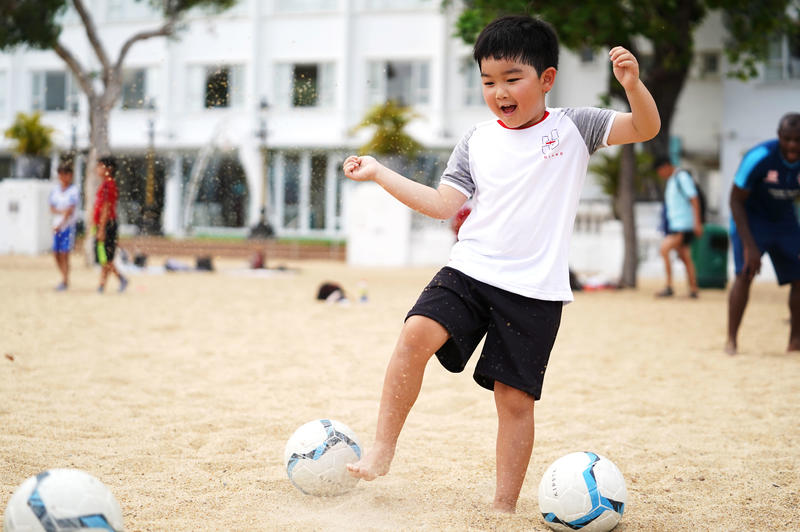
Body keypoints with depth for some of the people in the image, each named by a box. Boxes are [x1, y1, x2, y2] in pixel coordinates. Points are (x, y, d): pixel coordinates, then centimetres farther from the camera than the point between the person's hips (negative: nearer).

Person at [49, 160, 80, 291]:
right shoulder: (55, 189, 9)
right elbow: (52, 209, 6)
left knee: (64, 253, -8)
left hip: (69, 225, -6)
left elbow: (70, 210, -14)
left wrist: (60, 225, -22)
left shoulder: (74, 190, -8)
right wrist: (62, 211, -14)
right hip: (57, 225, 6)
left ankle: (65, 282, 0)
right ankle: (64, 278, 24)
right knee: (56, 253, 7)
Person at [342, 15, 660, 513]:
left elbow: (646, 128, -4)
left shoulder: (572, 126, 3)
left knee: (515, 397, -1)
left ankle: (505, 506, 12)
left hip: (535, 291, -2)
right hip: (468, 271, 2)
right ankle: (382, 451, -13)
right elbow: (443, 204, 12)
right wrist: (379, 173, 11)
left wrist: (632, 83, -23)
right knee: (417, 333, -22)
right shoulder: (477, 140, 11)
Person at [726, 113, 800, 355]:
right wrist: (750, 246, -27)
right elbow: (736, 201, -21)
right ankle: (731, 340, -13)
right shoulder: (759, 158, -29)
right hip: (750, 217, -5)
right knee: (745, 274, -20)